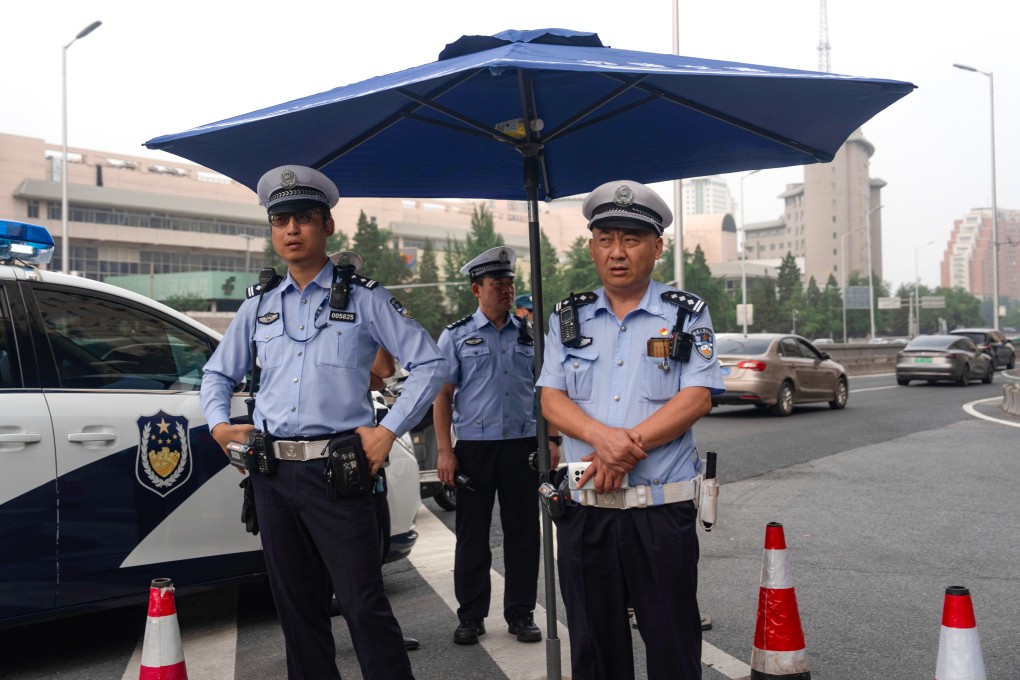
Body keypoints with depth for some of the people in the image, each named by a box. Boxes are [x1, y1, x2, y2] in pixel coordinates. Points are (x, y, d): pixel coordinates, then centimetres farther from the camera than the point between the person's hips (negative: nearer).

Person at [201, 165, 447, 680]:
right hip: (271, 475, 5)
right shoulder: (259, 304, 13)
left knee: (364, 606, -6)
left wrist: (388, 430, -8)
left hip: (337, 473, -4)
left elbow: (431, 364, -1)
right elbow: (217, 374, 23)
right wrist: (219, 424, 5)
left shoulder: (362, 298, 1)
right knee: (296, 606, 14)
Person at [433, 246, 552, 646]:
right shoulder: (456, 336, 3)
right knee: (472, 535, 5)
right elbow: (442, 395, 1)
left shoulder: (529, 334, 10)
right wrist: (445, 451, -6)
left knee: (523, 533, 7)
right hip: (474, 447, -2)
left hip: (523, 446, 2)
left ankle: (521, 613, 20)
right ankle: (471, 616, 19)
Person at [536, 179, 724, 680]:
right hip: (583, 510, 3)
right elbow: (551, 399, 1)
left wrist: (625, 449, -18)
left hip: (663, 511, -2)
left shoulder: (687, 315, 2)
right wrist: (603, 436, -19)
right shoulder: (568, 318, 9)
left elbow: (697, 398, -8)